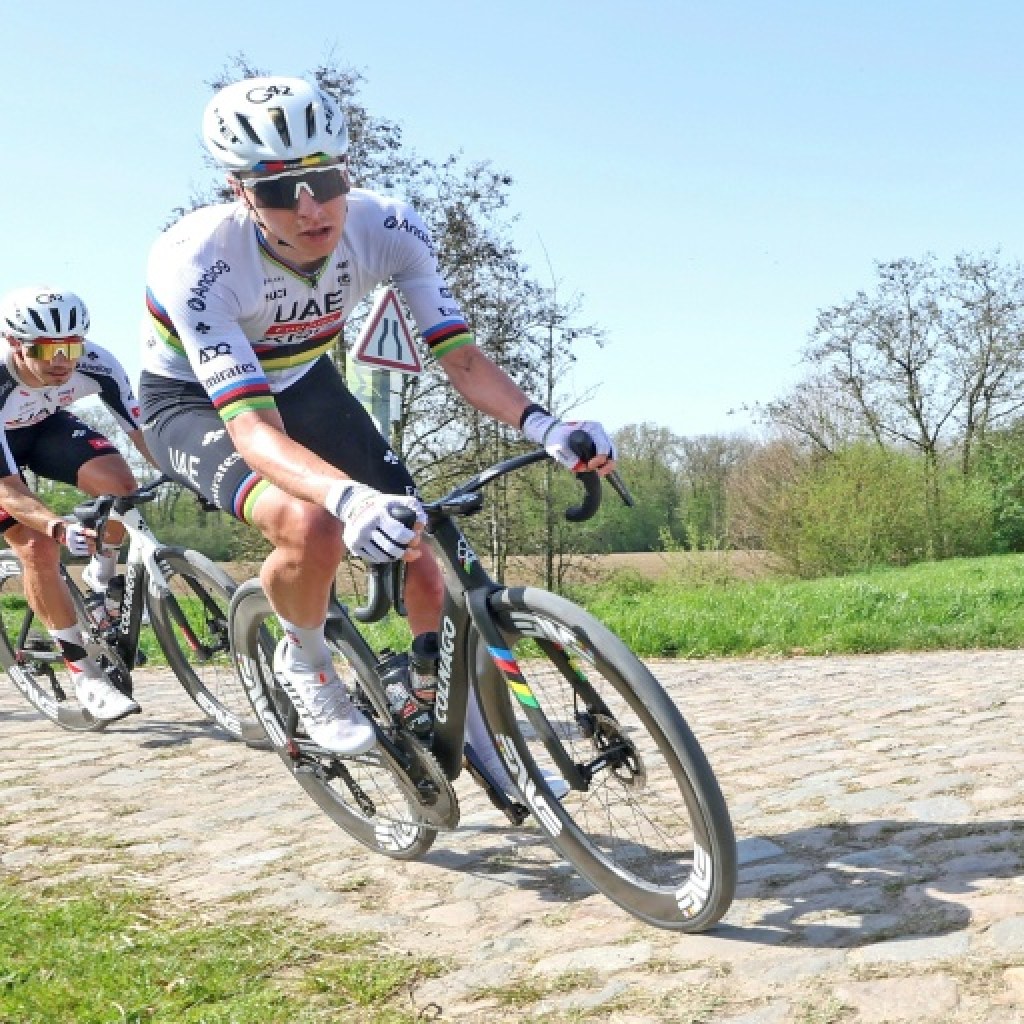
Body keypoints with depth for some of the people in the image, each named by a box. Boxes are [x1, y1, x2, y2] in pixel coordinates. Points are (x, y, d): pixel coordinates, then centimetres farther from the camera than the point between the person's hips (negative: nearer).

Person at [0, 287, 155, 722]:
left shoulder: (94, 363, -31)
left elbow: (141, 429, -23)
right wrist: (59, 528, -55)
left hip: (45, 424, 3)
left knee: (118, 484, -25)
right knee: (38, 546, -20)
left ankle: (101, 579, 3)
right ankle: (84, 674, -8)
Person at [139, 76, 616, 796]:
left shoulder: (387, 228, -24)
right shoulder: (195, 259, -37)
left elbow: (461, 357, -22)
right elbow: (253, 426, -43)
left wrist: (543, 425, -41)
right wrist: (351, 497, -62)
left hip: (303, 381, 4)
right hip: (196, 401, -4)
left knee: (419, 547, -6)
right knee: (312, 526, -34)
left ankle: (474, 736, 16)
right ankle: (304, 660, -1)